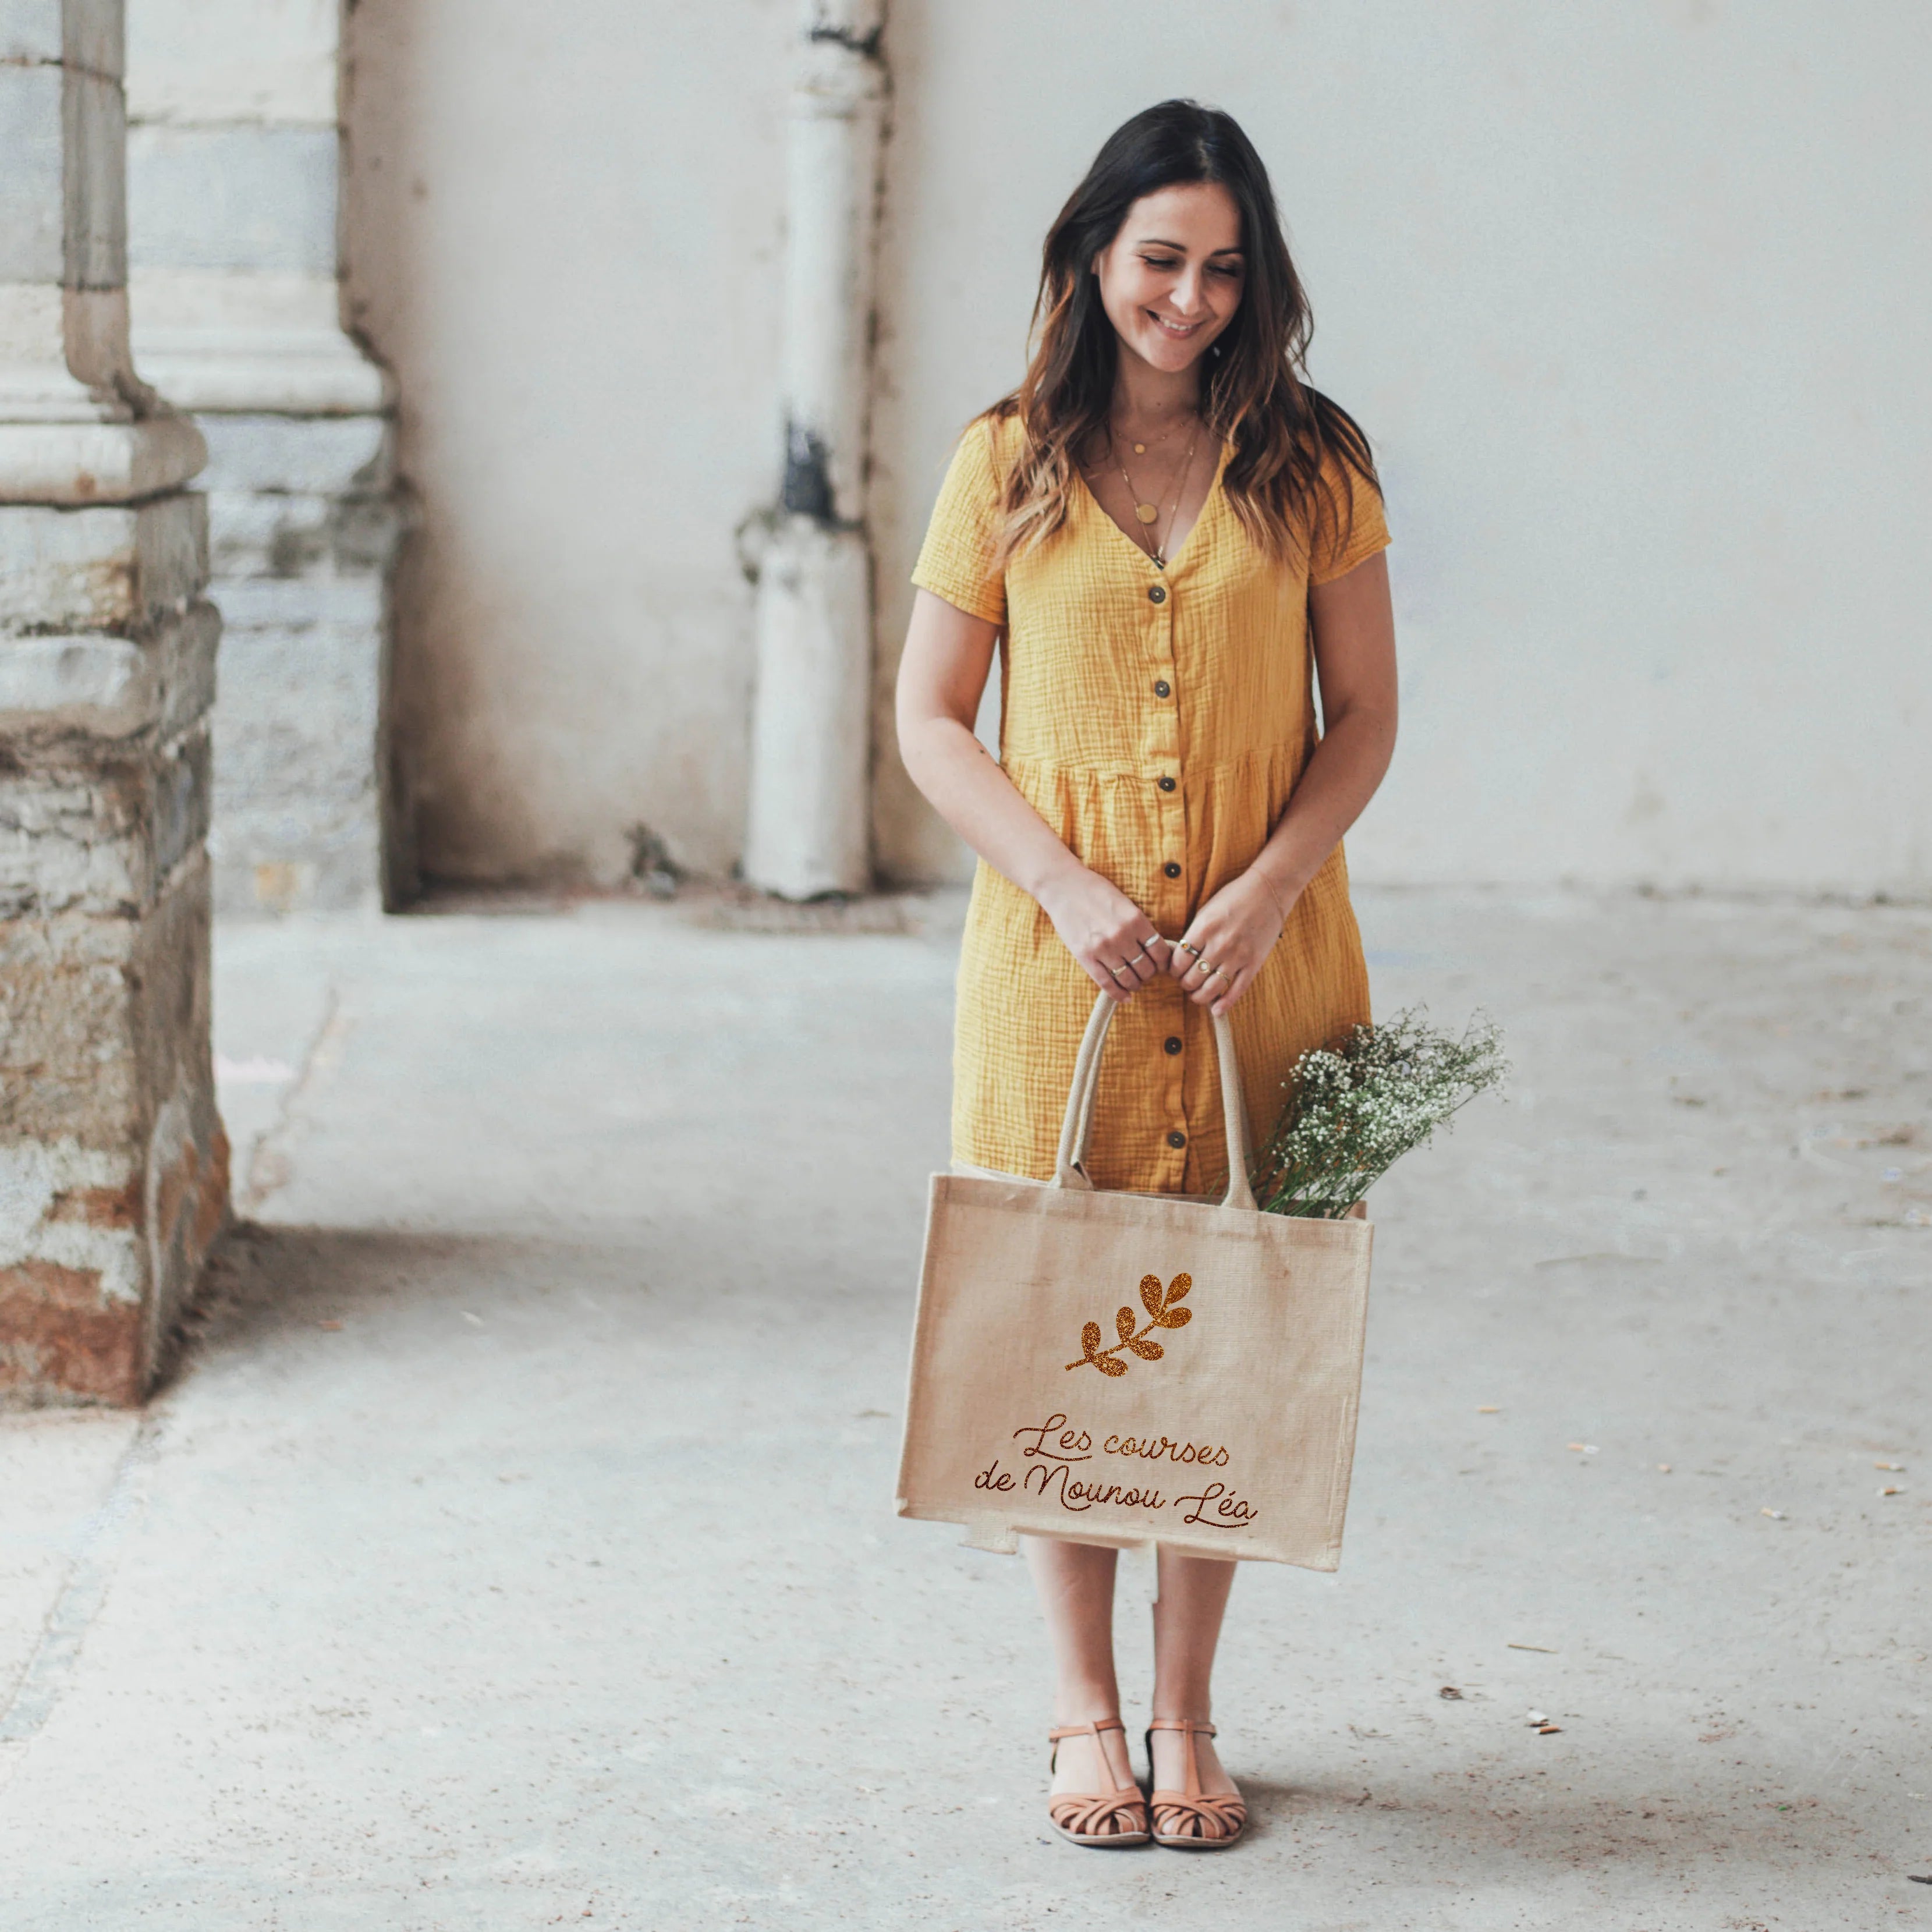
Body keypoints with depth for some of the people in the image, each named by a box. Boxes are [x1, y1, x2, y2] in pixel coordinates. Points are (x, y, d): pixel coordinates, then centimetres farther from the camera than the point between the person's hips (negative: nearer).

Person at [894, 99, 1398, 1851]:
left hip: (1262, 957, 1)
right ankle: (1085, 1710, 16)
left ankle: (1187, 1714, 16)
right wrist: (1066, 884, -11)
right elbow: (931, 719, 3)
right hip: (1059, 961, 0)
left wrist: (1271, 885, -11)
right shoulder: (1009, 463, 2)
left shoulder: (1313, 465, 3)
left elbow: (1365, 717, 4)